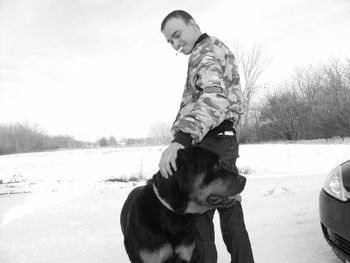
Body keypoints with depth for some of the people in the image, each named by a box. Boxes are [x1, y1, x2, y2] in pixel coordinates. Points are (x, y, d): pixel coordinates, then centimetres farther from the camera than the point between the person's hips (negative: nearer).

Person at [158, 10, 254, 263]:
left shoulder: (206, 50, -7)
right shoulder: (220, 49, 25)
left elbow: (214, 96, -26)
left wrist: (181, 138, -40)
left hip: (211, 142, -10)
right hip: (226, 141, 10)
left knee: (198, 221, -9)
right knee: (231, 216, 14)